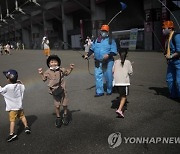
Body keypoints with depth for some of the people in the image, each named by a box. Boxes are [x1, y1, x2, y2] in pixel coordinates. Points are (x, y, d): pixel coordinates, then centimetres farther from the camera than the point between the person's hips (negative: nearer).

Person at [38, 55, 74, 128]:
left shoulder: (61, 70, -3)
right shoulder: (48, 72, -6)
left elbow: (67, 73, 17)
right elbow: (44, 79, 9)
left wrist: (70, 68, 4)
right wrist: (41, 74, -3)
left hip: (62, 90, 1)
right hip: (54, 91, -1)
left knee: (64, 104, 8)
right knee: (57, 106, 3)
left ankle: (65, 115, 35)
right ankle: (58, 118, 26)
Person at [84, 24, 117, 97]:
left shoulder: (111, 40, 0)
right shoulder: (97, 40, 13)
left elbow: (114, 51, -7)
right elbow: (92, 49, 21)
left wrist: (108, 55, -23)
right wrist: (87, 55, 10)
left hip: (108, 62, -4)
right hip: (98, 62, 4)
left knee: (108, 77, 3)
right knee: (98, 76, 1)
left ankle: (109, 91, 22)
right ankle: (99, 91, 9)